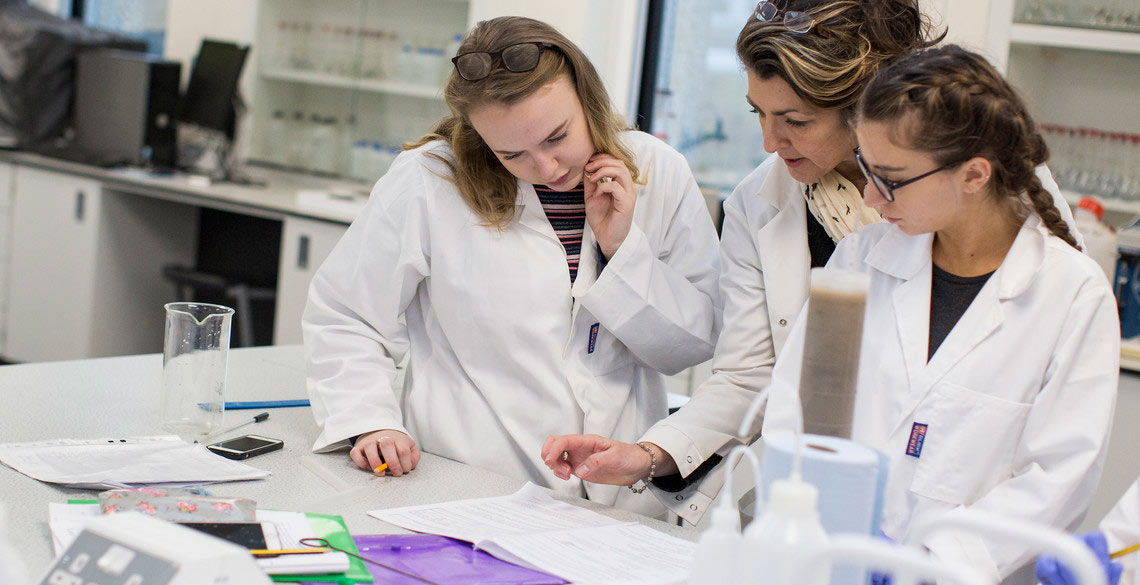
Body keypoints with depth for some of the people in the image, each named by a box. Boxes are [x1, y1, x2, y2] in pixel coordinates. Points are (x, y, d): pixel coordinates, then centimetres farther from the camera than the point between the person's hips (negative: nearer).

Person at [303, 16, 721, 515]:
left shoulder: (659, 174, 2)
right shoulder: (430, 180, -5)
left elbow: (696, 343, 6)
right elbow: (340, 316, 5)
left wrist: (624, 249, -7)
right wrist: (368, 420, -10)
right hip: (464, 491, -2)